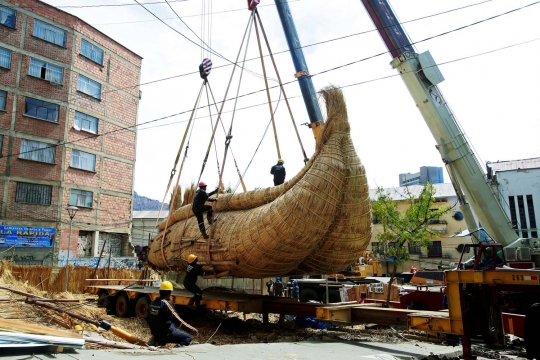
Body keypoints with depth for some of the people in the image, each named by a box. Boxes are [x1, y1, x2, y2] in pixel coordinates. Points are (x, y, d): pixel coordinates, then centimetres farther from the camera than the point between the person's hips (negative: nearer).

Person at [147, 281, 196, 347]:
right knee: (188, 337, -2)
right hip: (167, 333, -8)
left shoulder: (152, 303, 3)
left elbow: (149, 320, 13)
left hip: (155, 333, 8)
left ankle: (157, 341, 13)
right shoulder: (166, 304, -20)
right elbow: (176, 319, -19)